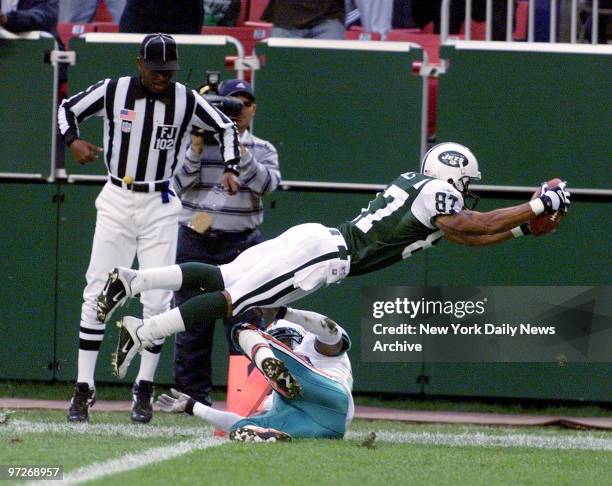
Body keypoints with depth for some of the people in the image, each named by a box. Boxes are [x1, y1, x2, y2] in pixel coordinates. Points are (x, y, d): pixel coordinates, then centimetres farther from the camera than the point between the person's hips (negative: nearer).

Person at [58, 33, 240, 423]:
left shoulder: (187, 101, -4)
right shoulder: (113, 92, -6)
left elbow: (226, 127, 10)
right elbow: (68, 109, 8)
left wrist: (231, 169, -3)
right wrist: (74, 141, -11)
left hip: (161, 207, 0)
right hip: (117, 201, 0)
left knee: (157, 300, -3)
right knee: (97, 295, -4)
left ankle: (145, 388, 9)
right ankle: (84, 387, 1)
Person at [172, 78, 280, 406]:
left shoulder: (262, 150, 10)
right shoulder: (196, 143, 8)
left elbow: (268, 183, -9)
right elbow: (180, 185, -3)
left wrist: (240, 151, -17)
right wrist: (197, 147, -13)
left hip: (242, 245, 0)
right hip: (195, 244, 0)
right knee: (193, 323, -1)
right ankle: (194, 396, 6)